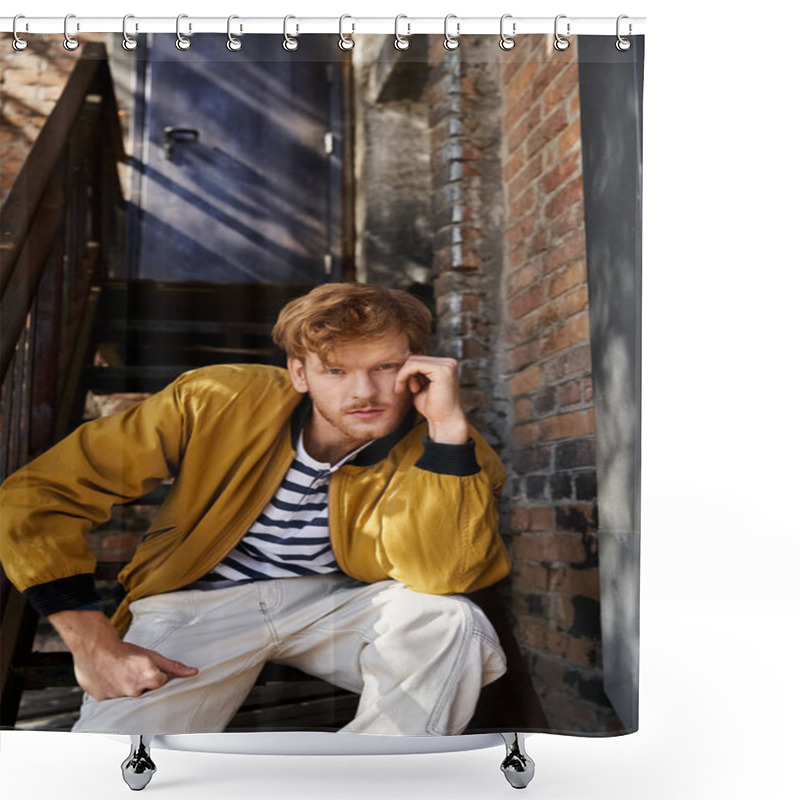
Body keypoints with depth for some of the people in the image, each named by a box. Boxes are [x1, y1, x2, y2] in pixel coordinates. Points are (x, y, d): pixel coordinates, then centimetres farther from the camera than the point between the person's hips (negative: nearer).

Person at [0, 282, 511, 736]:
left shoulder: (442, 450, -13)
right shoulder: (216, 403, -17)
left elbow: (442, 576, -31)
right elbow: (42, 496, -12)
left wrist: (449, 424, -36)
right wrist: (94, 645, -19)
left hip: (333, 603, 1)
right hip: (200, 609, -1)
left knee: (449, 618, -29)